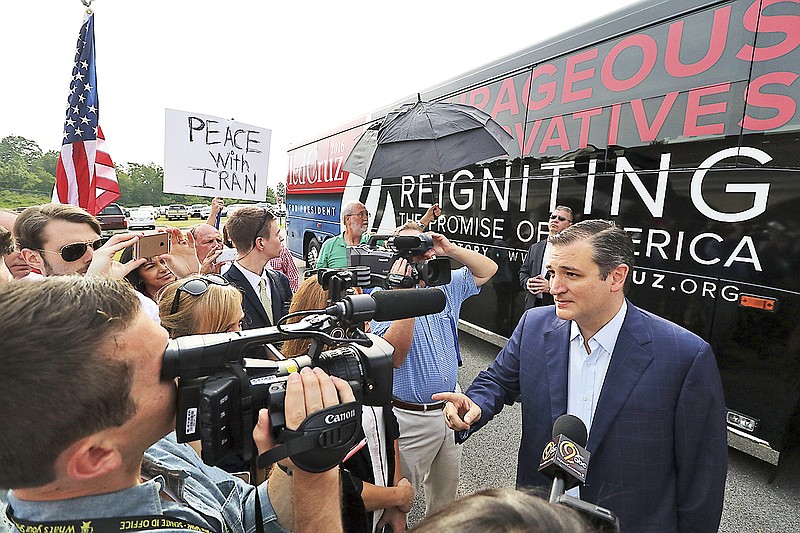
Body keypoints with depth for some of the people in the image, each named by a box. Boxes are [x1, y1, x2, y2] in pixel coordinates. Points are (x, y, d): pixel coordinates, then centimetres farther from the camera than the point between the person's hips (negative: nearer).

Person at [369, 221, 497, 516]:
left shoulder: (446, 284, 3)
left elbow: (488, 269, 10)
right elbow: (395, 356, -25)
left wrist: (450, 249, -6)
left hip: (450, 409, 6)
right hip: (410, 417, -5)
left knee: (445, 496, 25)